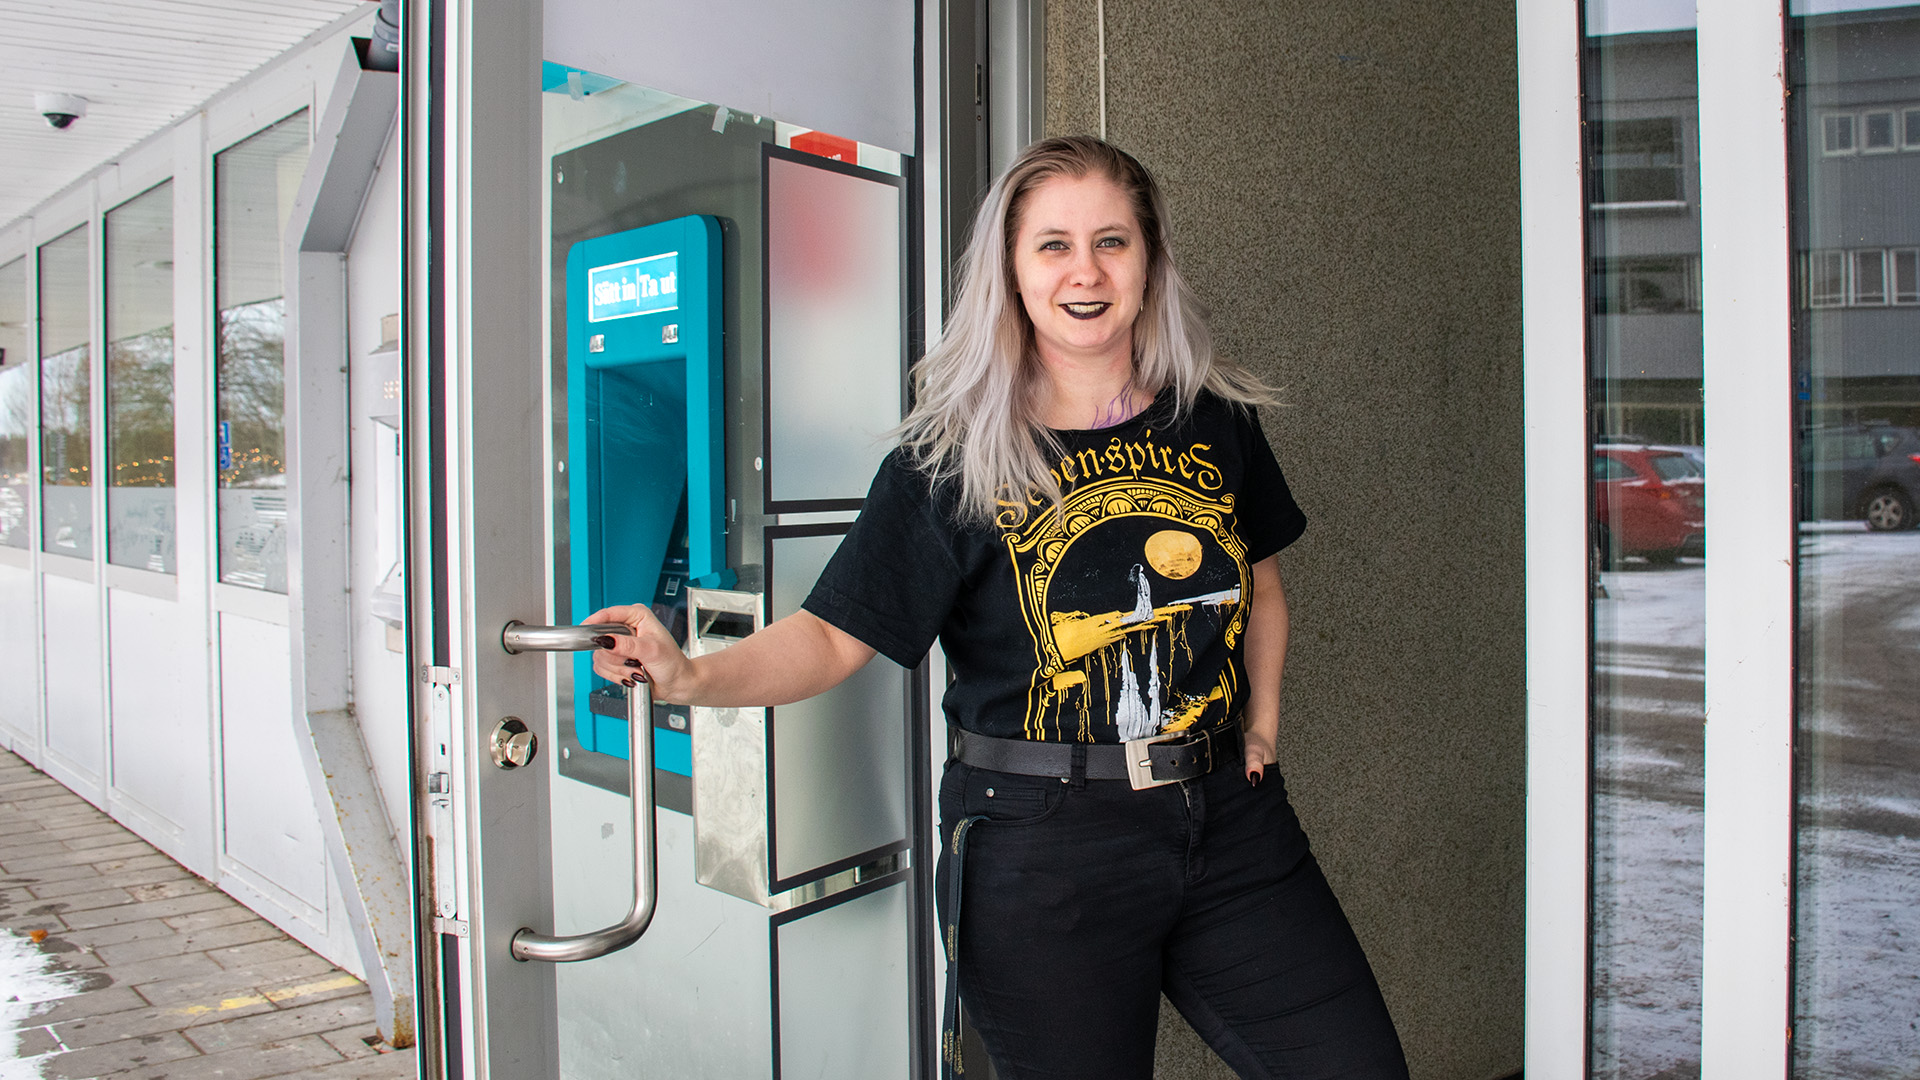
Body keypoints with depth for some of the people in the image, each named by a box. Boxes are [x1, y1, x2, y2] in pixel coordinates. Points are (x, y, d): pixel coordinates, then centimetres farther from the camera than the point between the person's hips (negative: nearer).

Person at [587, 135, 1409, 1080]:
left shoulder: (1215, 420, 3)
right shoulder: (950, 461, -8)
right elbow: (834, 636, -10)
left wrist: (1262, 723, 9)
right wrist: (691, 676, -26)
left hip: (1228, 820, 4)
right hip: (1041, 850, -4)